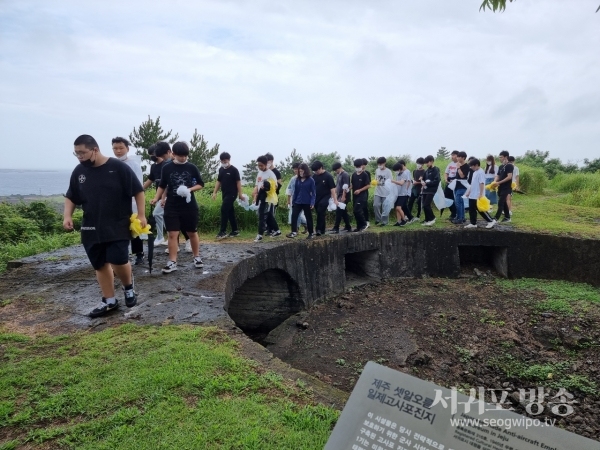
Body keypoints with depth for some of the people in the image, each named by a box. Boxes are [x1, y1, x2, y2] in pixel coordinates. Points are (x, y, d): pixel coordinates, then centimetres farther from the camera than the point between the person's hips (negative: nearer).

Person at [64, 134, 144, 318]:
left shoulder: (119, 167, -9)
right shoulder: (79, 171, 6)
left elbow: (138, 191, -5)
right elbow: (71, 197, 18)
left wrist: (141, 215, -8)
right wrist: (67, 215, 3)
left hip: (118, 226, -5)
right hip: (91, 228, 5)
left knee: (118, 261, -14)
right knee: (100, 265, 9)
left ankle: (129, 287, 17)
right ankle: (109, 301, 23)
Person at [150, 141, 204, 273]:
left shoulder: (192, 167, -1)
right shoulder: (167, 168, 0)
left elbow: (200, 184, 5)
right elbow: (162, 186, 9)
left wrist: (190, 189, -13)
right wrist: (156, 198, -5)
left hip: (189, 206, 0)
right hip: (171, 207, 0)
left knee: (192, 233, 11)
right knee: (172, 234, -1)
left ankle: (197, 257, 26)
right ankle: (172, 262, 4)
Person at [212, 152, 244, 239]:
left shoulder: (234, 170, -8)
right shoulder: (221, 169, 11)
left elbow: (238, 182, -8)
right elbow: (218, 181, 16)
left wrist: (240, 194, -11)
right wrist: (215, 192, 9)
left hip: (232, 194, -7)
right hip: (224, 193, 7)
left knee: (224, 209, -15)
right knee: (230, 211, 10)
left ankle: (223, 231, -12)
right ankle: (235, 230, 18)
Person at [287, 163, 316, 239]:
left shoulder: (311, 180, -7)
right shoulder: (297, 180, 6)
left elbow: (313, 192, -7)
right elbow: (295, 191, 11)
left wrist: (312, 203, -16)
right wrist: (293, 201, 10)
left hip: (307, 203, -4)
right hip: (298, 202, 4)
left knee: (308, 218, 7)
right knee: (294, 216, -6)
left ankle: (311, 233, 19)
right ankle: (294, 232, -1)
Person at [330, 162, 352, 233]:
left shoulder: (345, 175, -11)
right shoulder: (339, 175, 16)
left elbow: (345, 187, -19)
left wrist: (343, 196, -22)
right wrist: (335, 194, 18)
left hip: (343, 196, -9)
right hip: (340, 196, 9)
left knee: (339, 211, -12)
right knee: (344, 212, 12)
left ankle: (336, 228, -12)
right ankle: (348, 227, 20)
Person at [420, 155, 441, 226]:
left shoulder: (436, 170, -5)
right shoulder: (427, 170, 16)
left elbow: (437, 181, -14)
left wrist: (427, 183, -16)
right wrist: (422, 179, 2)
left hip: (431, 191, -7)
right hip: (425, 190, 7)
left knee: (426, 205, -16)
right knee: (425, 206, 5)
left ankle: (432, 218, 0)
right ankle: (427, 220, 13)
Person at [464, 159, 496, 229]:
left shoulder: (481, 172, -15)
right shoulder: (475, 172, 14)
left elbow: (482, 184, -21)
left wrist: (481, 194, -25)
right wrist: (469, 192, 22)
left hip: (478, 196, -9)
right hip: (472, 195, 9)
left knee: (481, 210, -3)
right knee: (472, 210, 9)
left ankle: (491, 221, 8)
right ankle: (473, 223, 15)